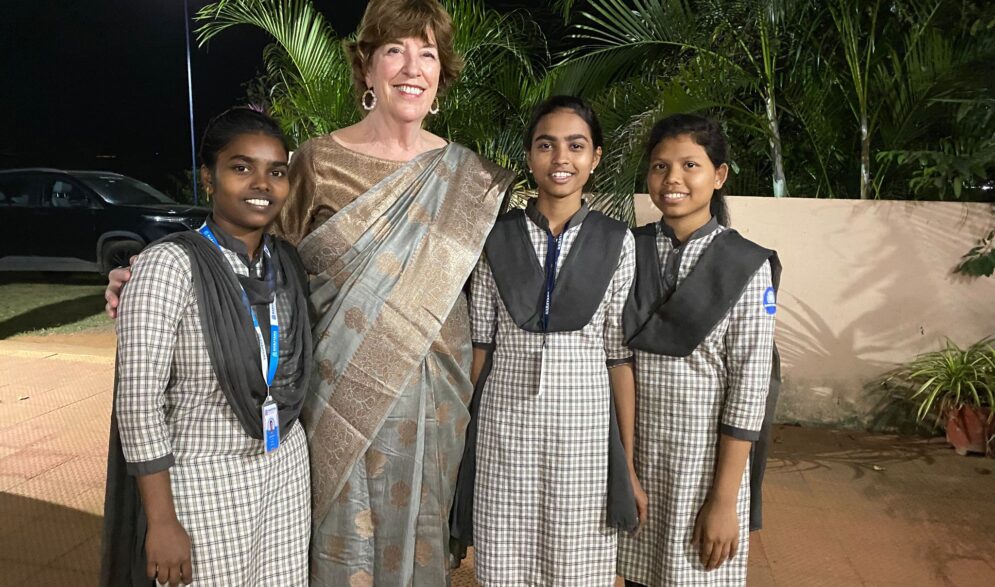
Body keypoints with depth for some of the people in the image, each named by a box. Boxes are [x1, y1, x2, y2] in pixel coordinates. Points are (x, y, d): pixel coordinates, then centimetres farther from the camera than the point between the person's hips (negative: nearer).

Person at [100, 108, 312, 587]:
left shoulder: (288, 263, 2)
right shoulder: (169, 265, -16)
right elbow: (139, 402, -16)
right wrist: (161, 521, -16)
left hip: (286, 470, 5)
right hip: (203, 482, -5)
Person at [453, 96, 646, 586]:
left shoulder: (616, 241, -1)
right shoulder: (498, 236, 1)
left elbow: (620, 354, -1)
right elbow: (481, 341, 4)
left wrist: (628, 462, -1)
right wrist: (464, 433, 3)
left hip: (584, 425, 0)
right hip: (505, 422, 1)